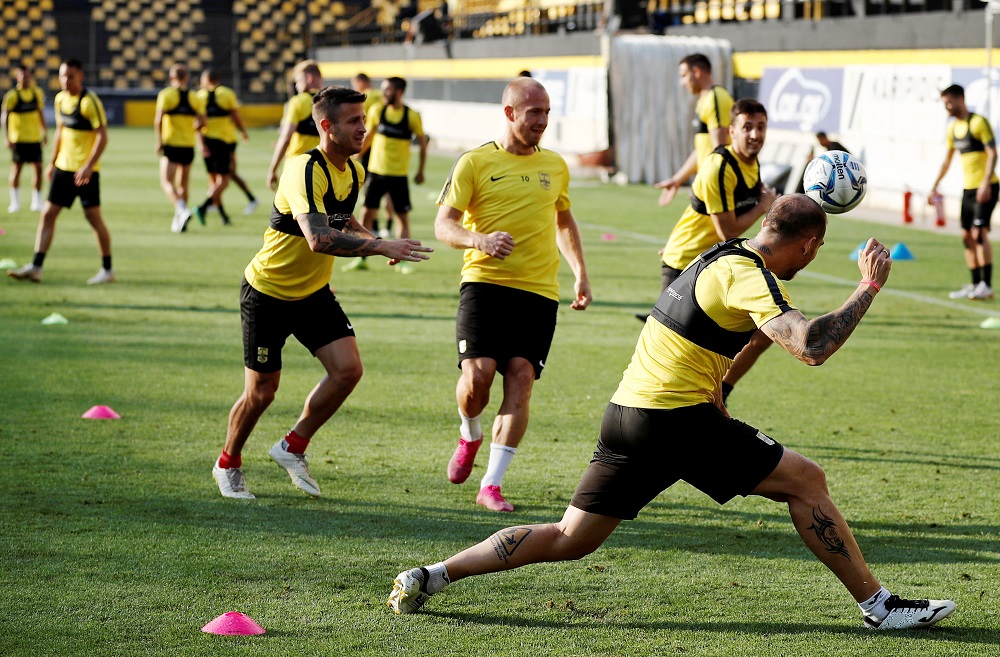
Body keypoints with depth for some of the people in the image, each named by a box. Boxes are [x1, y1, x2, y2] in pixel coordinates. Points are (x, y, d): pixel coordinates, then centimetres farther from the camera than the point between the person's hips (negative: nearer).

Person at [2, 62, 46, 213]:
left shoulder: (37, 93, 6)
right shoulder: (12, 95, -8)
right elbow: (4, 117, -6)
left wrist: (44, 131, 17)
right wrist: (7, 137, -12)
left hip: (35, 138, 4)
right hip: (18, 139, -4)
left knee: (38, 168, 0)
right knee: (16, 168, 2)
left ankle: (37, 200, 10)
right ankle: (15, 202, 12)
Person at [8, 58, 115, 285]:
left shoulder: (89, 101, -14)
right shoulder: (60, 99, 9)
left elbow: (102, 136, -17)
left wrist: (88, 166, -23)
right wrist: (53, 162, 20)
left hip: (85, 170, -7)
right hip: (63, 167, 7)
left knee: (93, 216, -3)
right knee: (47, 214, 2)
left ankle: (107, 270, 8)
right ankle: (36, 267, 2)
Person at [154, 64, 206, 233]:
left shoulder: (166, 95, -6)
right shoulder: (194, 98, 5)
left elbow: (158, 120, -16)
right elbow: (201, 122, 0)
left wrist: (159, 141, -9)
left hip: (171, 145, -4)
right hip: (188, 147, 4)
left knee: (167, 182, -7)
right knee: (182, 184, 15)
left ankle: (182, 209, -30)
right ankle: (179, 220, 18)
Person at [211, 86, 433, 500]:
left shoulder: (353, 172, 0)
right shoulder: (306, 171, -27)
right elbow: (318, 238, -41)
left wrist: (373, 240, 2)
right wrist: (381, 246, -44)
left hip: (314, 293, 7)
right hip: (267, 294, -7)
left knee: (348, 369, -10)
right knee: (262, 392, 1)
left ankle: (293, 447, 10)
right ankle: (228, 464, 27)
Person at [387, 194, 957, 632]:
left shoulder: (726, 257, 17)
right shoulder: (749, 276, -13)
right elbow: (812, 347, -27)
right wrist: (869, 288, -17)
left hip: (628, 413, 9)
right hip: (677, 420, -9)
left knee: (570, 539, 11)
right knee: (805, 479, 0)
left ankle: (431, 576, 6)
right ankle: (877, 604, 5)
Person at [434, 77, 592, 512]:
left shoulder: (555, 166, 15)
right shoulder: (475, 162, 1)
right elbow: (443, 225, -3)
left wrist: (580, 273, 25)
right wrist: (480, 240, -22)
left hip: (539, 289, 3)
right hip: (485, 281, -3)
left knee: (521, 378, -9)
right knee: (477, 374, -16)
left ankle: (492, 484, -6)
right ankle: (470, 437, 19)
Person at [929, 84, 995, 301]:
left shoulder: (978, 122, -12)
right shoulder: (952, 128, 12)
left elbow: (992, 153, -16)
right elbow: (947, 160, 23)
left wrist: (986, 183, -25)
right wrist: (934, 186, 22)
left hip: (985, 188, -8)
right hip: (968, 188, 8)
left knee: (979, 232, -16)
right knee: (967, 236, 6)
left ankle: (986, 285, -16)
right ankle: (975, 286, 11)